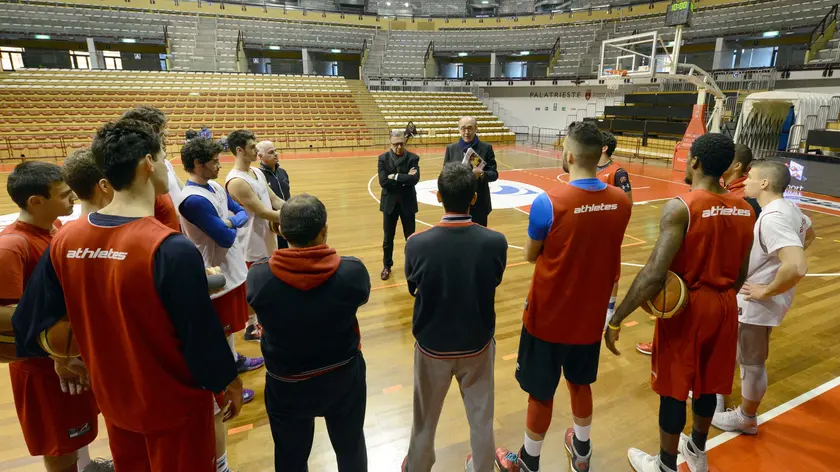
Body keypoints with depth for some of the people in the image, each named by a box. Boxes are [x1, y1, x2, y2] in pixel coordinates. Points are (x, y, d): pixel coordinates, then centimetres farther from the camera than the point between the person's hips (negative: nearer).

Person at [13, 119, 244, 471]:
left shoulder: (65, 240, -9)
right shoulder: (172, 248, -29)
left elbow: (31, 324, 0)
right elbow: (202, 334, -23)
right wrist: (228, 382, -6)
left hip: (113, 400, 6)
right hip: (174, 404, -5)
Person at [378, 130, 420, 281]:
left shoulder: (413, 158, -6)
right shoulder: (383, 158, -5)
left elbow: (415, 179, -22)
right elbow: (383, 182, -18)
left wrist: (396, 177, -20)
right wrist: (405, 179, -19)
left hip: (407, 203, 0)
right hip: (389, 203, 1)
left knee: (410, 237, 12)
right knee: (388, 238, 12)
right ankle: (387, 266, 28)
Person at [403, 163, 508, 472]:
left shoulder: (417, 244, -23)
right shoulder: (496, 242, -21)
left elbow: (413, 289, -4)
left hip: (432, 345, 0)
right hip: (478, 344, 0)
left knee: (425, 419, 23)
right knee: (481, 418, 23)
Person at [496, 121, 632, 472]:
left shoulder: (549, 203, -22)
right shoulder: (621, 201, -6)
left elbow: (530, 256, -7)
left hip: (549, 315, -5)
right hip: (591, 313, 5)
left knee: (541, 392, 12)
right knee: (580, 383, 25)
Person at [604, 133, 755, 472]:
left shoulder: (681, 207, -22)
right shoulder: (745, 210, 0)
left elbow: (655, 274, -28)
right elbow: (741, 274, 8)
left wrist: (616, 319, -22)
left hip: (685, 308, -6)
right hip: (724, 306, 7)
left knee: (673, 390, 10)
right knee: (706, 384, 24)